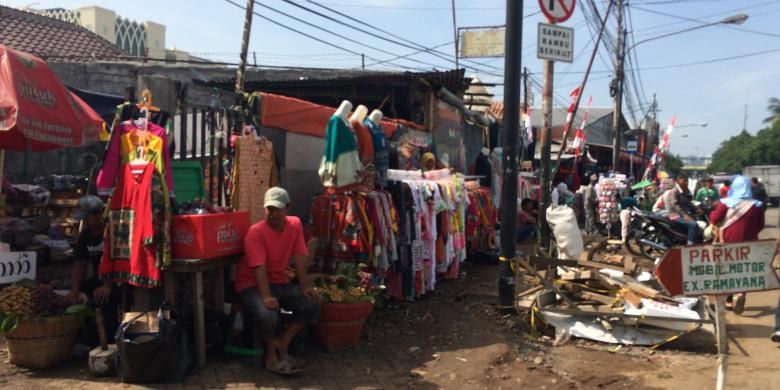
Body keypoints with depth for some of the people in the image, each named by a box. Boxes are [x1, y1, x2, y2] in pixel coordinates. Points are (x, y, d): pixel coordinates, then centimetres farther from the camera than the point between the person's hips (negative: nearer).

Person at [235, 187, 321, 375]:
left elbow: (299, 258, -4)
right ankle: (271, 353, -4)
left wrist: (305, 285, -15)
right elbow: (259, 267, -27)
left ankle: (282, 344, 0)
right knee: (267, 314, -34)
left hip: (280, 282, 6)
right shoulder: (255, 232, -18)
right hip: (252, 285, -6)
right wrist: (266, 296, -39)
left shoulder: (295, 224, -1)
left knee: (313, 304, -15)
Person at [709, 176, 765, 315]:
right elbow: (760, 226, 3)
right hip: (748, 242, 0)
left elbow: (714, 220, -4)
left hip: (728, 241, 0)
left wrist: (713, 212, 15)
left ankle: (729, 300, 23)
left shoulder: (726, 203, -11)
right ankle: (741, 293, -20)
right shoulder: (756, 205, -6)